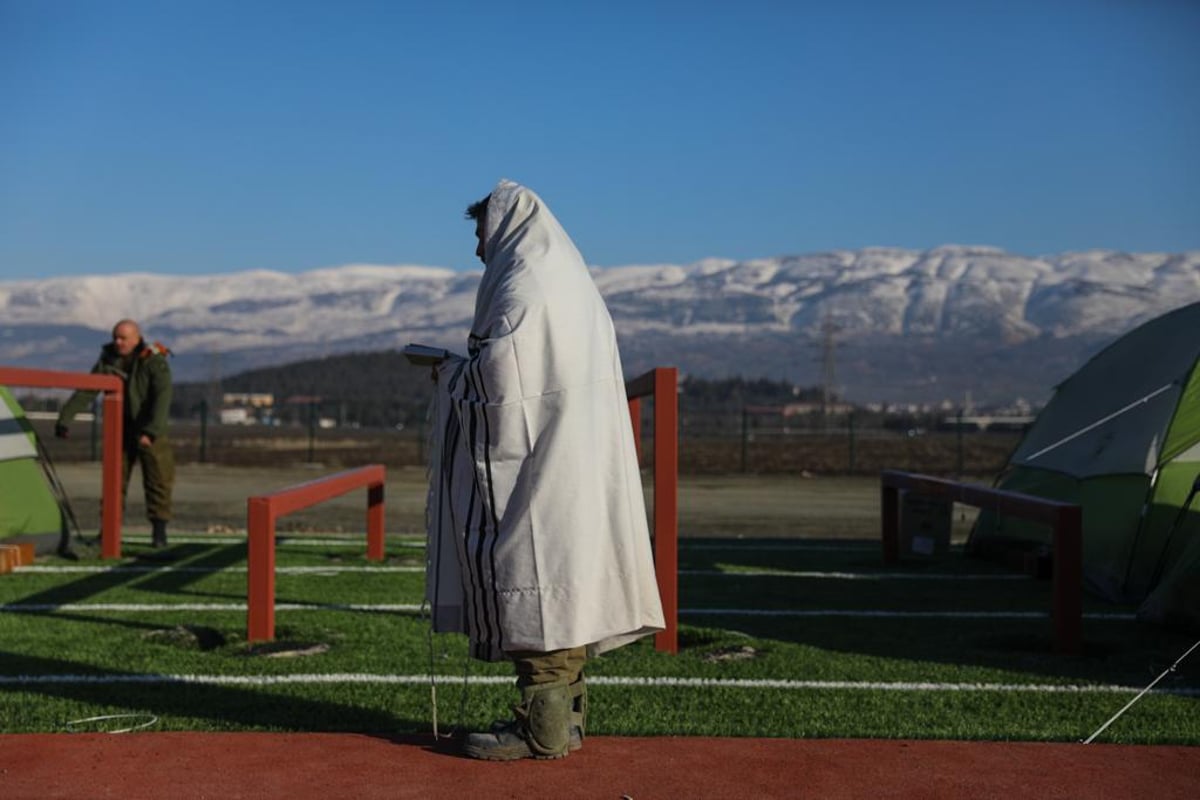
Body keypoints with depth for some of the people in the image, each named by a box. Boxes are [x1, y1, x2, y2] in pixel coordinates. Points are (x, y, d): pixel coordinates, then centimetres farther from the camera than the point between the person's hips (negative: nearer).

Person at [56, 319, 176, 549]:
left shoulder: (155, 362, -18)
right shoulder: (107, 361, -4)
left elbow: (162, 399, -28)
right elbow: (85, 392, -4)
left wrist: (151, 432, -38)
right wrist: (65, 419, -13)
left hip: (151, 433, -4)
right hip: (121, 430, 4)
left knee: (158, 481, -3)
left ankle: (159, 533, 6)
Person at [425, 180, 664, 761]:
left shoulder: (522, 288, -13)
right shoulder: (572, 283, 18)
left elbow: (497, 376, -20)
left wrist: (451, 373, -1)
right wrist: (463, 370, 19)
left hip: (537, 467, -10)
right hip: (571, 465, 10)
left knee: (532, 585, -6)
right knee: (564, 583, 12)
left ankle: (543, 728, -1)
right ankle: (567, 714, 18)